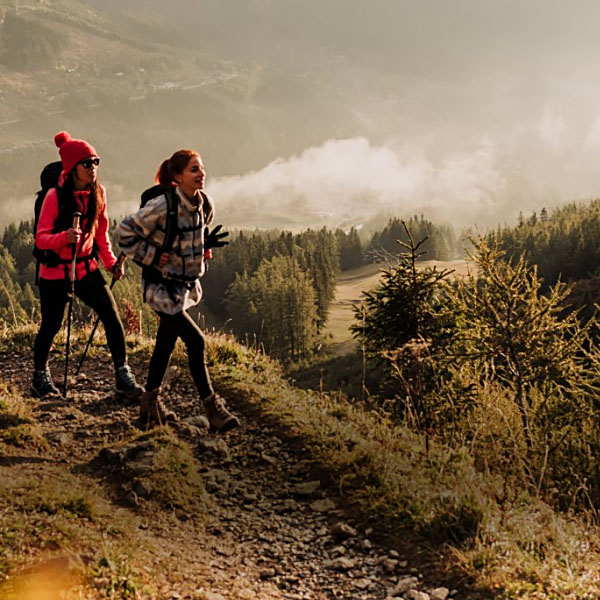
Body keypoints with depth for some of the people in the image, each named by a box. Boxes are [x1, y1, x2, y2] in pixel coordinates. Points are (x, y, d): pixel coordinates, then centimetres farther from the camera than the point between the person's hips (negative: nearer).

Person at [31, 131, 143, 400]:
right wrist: (64, 237, -34)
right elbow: (40, 238, -14)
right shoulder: (55, 196, -15)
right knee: (51, 325, 7)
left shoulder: (98, 192, 0)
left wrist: (111, 262, 3)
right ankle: (40, 376, 30)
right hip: (55, 271, -4)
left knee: (112, 317, -9)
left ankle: (123, 376, -1)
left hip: (87, 268, 4)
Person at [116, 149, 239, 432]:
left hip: (185, 284, 8)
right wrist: (150, 256, -16)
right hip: (162, 286, -8)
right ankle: (212, 408, -3)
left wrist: (206, 244, 5)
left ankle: (150, 403, 31)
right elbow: (125, 231, -16)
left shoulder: (205, 204, 0)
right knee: (195, 341, -11)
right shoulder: (162, 204, -23)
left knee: (166, 343, 16)